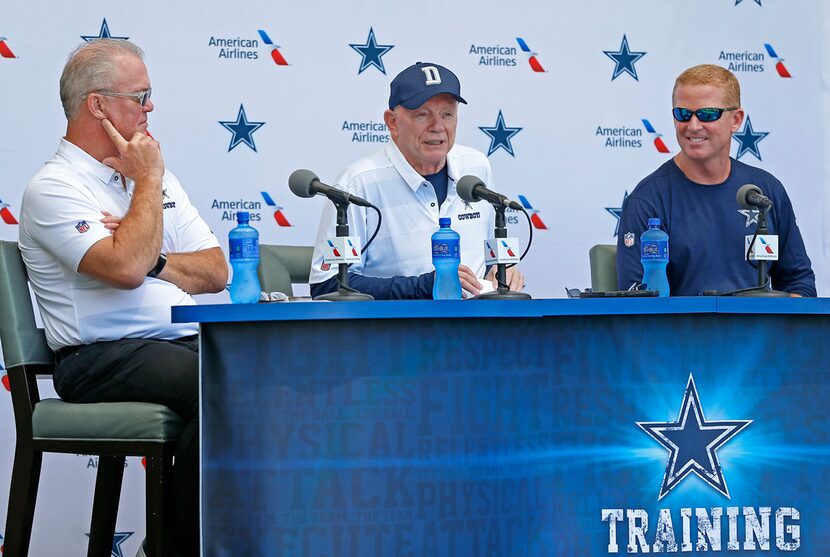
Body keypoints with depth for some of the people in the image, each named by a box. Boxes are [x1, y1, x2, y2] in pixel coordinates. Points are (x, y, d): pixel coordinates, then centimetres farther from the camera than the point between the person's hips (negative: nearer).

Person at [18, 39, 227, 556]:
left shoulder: (157, 177, 21)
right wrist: (148, 180, -5)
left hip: (186, 343, 7)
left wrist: (154, 260, -4)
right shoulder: (53, 188, -3)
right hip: (105, 358, -7)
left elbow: (216, 271, 16)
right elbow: (127, 269, -20)